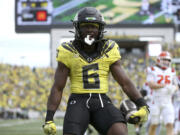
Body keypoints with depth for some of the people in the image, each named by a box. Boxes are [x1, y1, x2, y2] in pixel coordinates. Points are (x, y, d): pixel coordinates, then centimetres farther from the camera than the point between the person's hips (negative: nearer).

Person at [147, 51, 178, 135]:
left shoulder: (171, 72, 10)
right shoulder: (152, 70, -1)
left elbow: (175, 86, 16)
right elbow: (151, 84, -14)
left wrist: (173, 88, -8)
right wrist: (165, 85, -25)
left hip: (167, 103, 2)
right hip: (156, 102, -2)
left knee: (169, 125, -10)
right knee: (153, 125, 6)